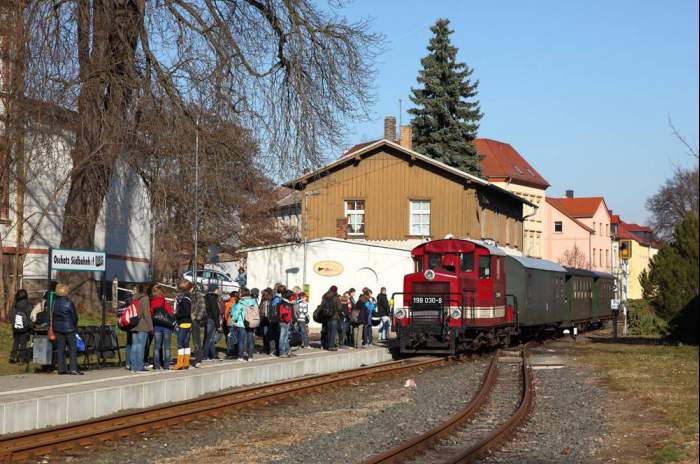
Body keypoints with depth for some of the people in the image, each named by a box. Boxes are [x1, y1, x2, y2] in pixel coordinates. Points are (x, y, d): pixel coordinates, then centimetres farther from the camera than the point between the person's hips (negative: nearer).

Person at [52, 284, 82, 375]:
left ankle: (61, 369, 7)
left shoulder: (54, 303, 2)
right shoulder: (69, 303, -12)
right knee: (73, 348, 0)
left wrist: (54, 327, 17)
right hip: (69, 328, -5)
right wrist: (74, 326, 13)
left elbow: (52, 317, 8)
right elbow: (75, 317, -5)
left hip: (58, 328, 5)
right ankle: (73, 369, -6)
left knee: (60, 349, 8)